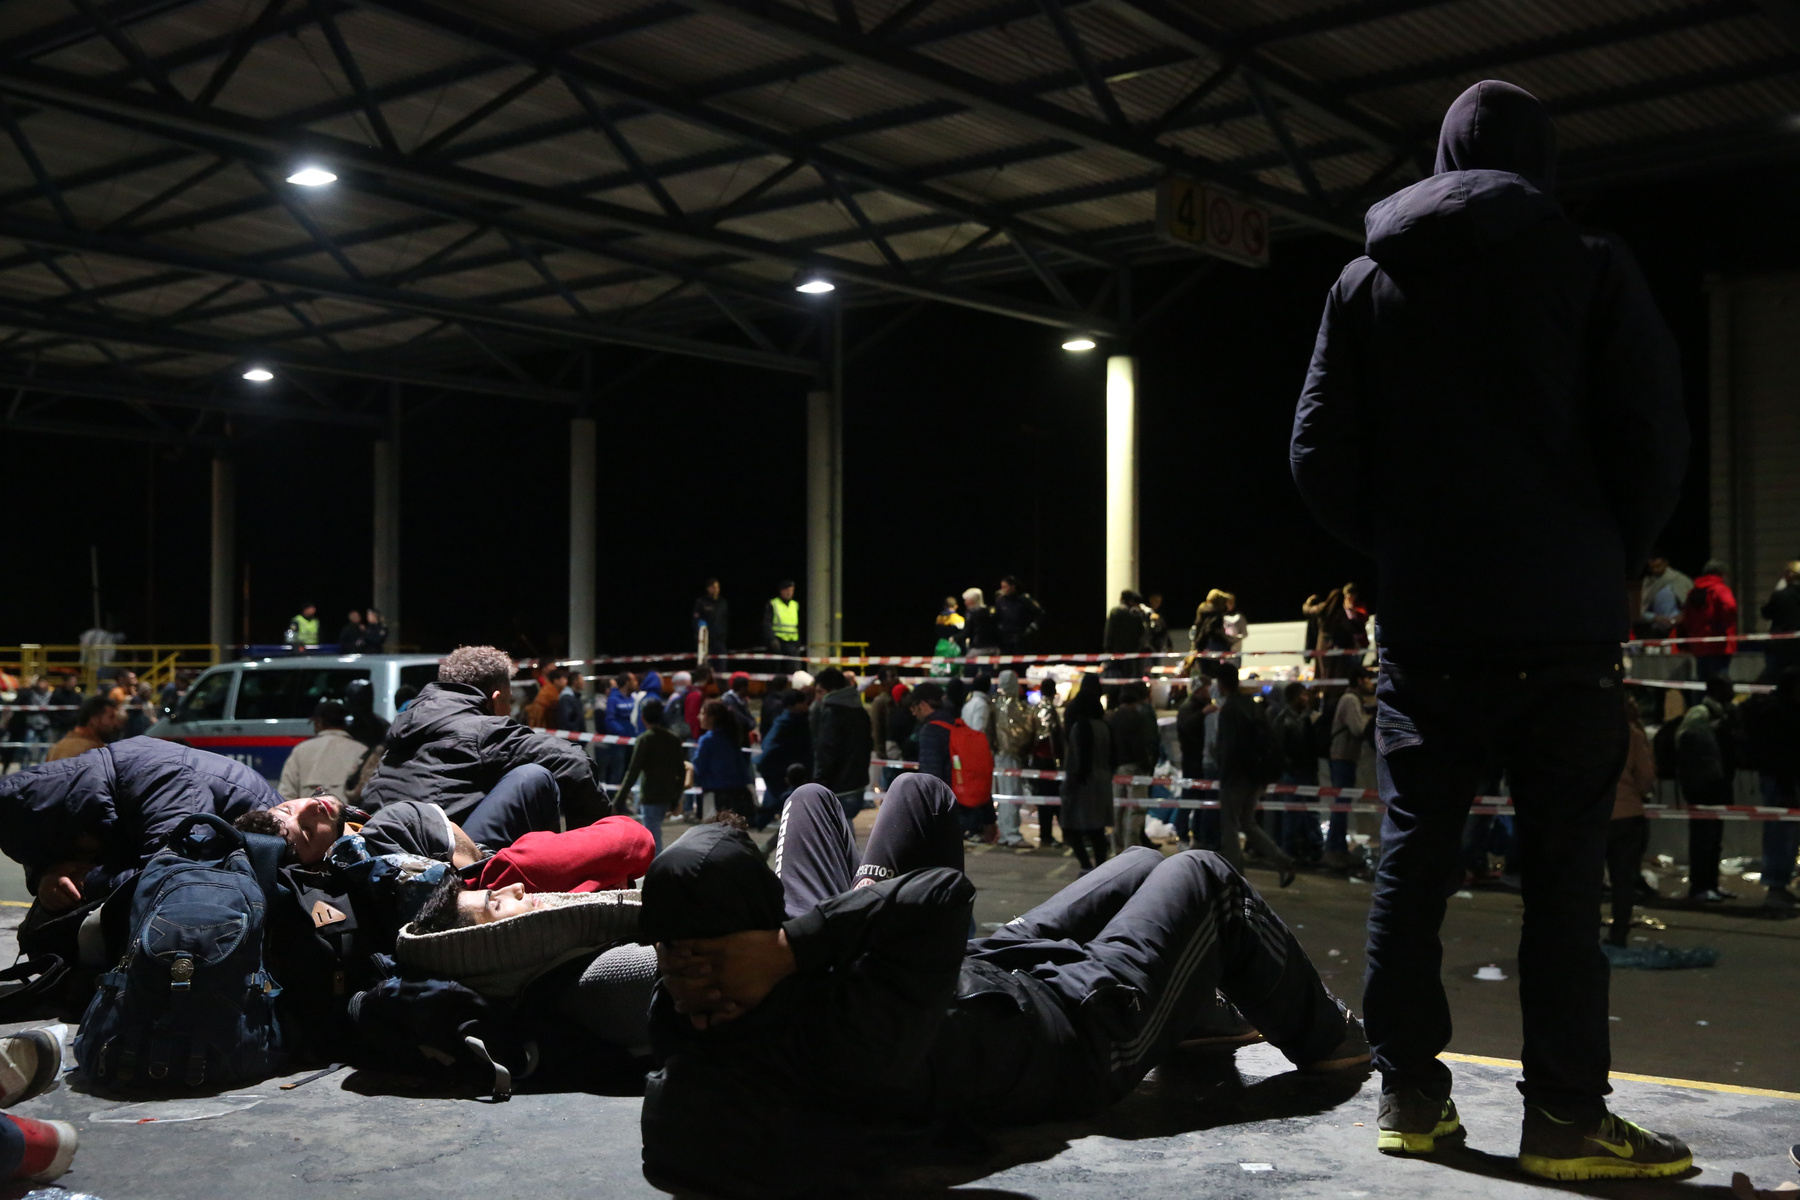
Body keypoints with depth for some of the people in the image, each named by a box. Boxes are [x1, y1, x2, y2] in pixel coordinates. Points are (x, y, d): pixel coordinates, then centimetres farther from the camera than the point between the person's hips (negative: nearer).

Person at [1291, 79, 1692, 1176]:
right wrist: (1614, 560, 10)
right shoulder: (1588, 266, 0)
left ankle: (1411, 1094, 11)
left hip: (1424, 627, 3)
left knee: (1413, 858, 8)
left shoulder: (1367, 282, 8)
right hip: (1564, 624, -2)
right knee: (1563, 868, 0)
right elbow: (1655, 439, -4)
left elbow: (1320, 456, 4)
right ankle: (1566, 1116, 1)